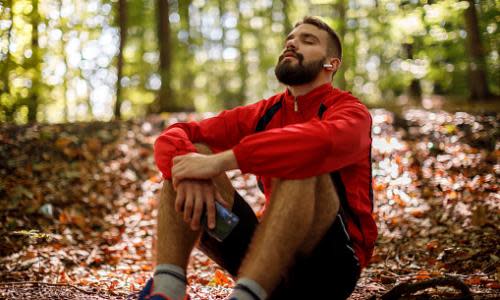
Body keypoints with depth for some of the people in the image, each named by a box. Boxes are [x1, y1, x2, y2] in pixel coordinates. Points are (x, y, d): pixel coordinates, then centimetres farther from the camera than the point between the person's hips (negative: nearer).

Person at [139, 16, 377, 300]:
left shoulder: (350, 111, -4)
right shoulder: (262, 114, 11)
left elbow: (322, 142, -31)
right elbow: (173, 136, -1)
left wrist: (220, 161, -34)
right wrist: (189, 173, -25)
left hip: (332, 264, -4)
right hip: (273, 264, 5)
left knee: (300, 162, -30)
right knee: (192, 151, -8)